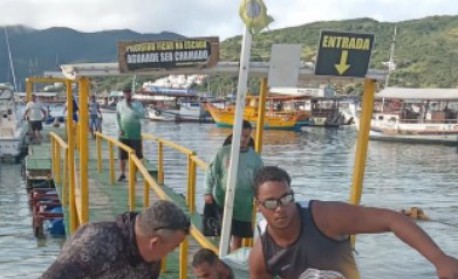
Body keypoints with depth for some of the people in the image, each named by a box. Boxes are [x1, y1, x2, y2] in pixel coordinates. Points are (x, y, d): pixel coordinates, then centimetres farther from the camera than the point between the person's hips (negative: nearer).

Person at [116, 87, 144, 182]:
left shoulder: (137, 104, 0)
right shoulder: (120, 104, 7)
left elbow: (142, 115, -13)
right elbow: (117, 117, 10)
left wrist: (131, 107, -19)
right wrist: (120, 128, -2)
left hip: (135, 134, -2)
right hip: (123, 134, 2)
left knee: (136, 155, -2)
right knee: (122, 155, 4)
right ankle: (122, 174, 15)